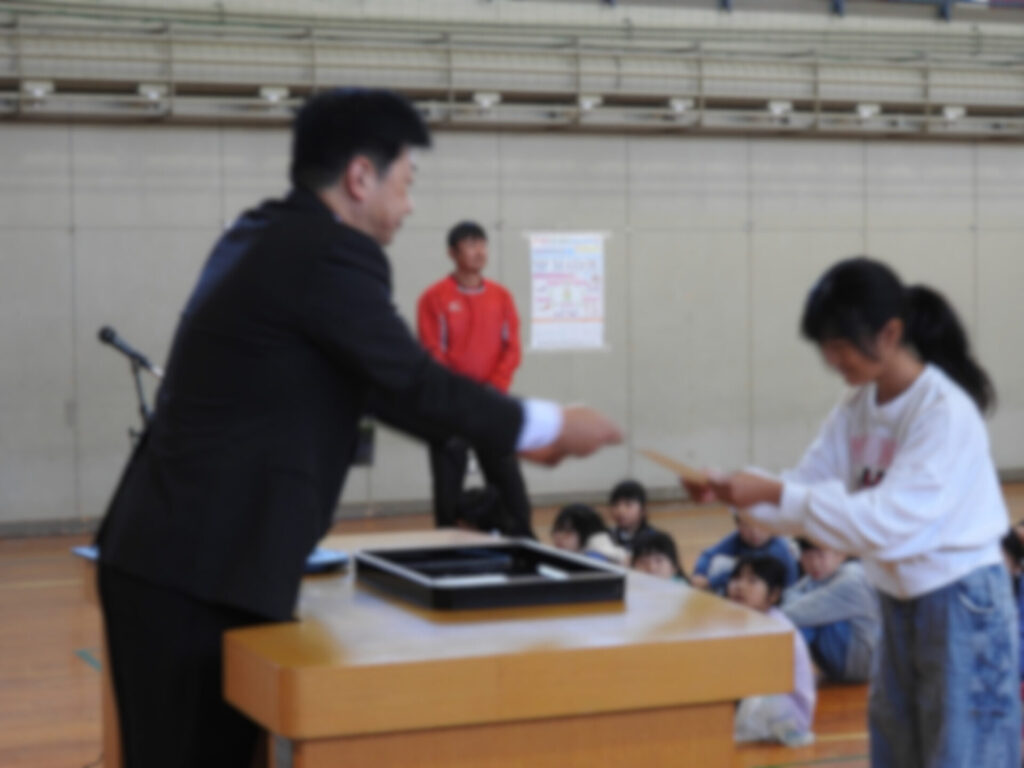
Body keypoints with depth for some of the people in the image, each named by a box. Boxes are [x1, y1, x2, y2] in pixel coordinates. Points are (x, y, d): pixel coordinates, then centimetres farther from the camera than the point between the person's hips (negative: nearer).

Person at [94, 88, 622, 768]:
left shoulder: (265, 236, 16)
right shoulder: (330, 254, -15)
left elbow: (372, 382, 20)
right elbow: (413, 381, -11)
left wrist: (515, 433, 20)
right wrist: (549, 426, 3)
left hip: (168, 554, 10)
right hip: (203, 569, -10)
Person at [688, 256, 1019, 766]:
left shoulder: (945, 410, -21)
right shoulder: (858, 408, 3)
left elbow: (888, 521, -28)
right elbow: (812, 488, 3)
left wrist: (773, 494, -30)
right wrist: (733, 490, -15)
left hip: (960, 605, -8)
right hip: (899, 604, 8)